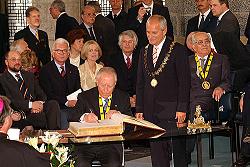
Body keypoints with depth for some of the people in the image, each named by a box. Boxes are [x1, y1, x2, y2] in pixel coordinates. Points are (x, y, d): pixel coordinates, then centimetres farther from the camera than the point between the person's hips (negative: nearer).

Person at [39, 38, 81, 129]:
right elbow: (49, 94, -6)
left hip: (74, 108, 4)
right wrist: (66, 102, -17)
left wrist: (76, 101, -8)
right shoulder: (45, 70, 4)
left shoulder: (74, 70, 20)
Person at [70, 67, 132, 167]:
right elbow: (73, 119, 0)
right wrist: (84, 117, -21)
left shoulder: (123, 98, 14)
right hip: (86, 145, 0)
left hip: (111, 145, 0)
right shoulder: (85, 97, 11)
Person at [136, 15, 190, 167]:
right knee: (156, 150, 4)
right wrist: (139, 109, 9)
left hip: (172, 111, -5)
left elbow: (185, 81, -6)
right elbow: (140, 83, 16)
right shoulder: (145, 52, 14)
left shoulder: (178, 50, -3)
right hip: (151, 112, 5)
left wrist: (182, 108, -12)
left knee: (178, 149, 0)